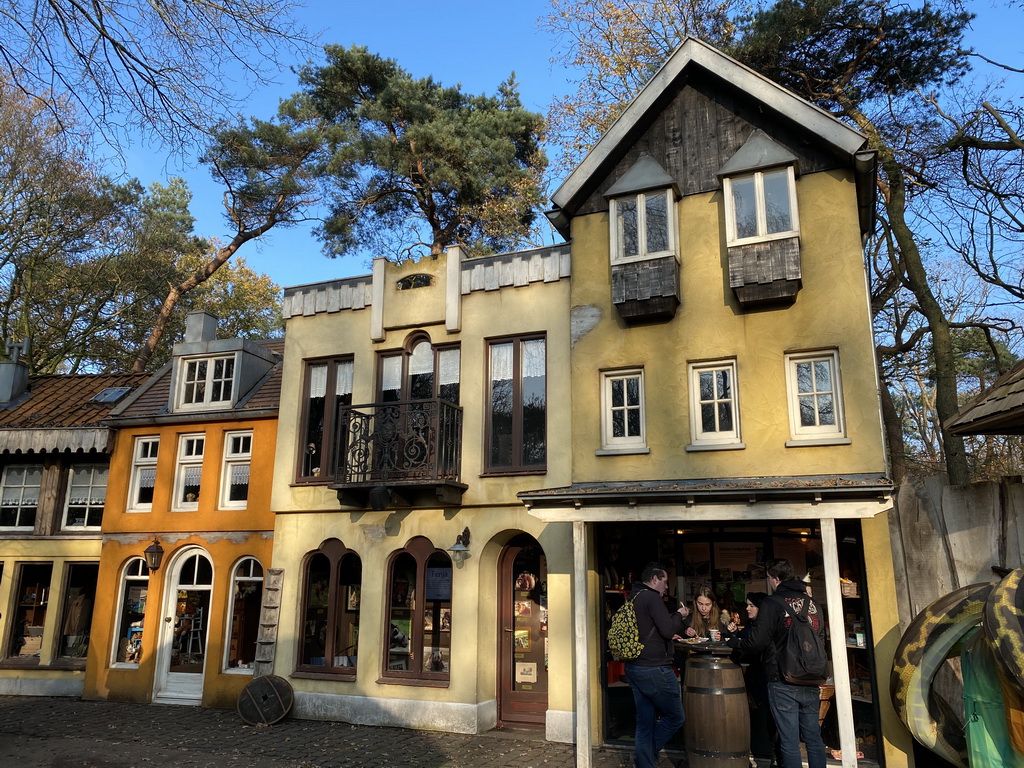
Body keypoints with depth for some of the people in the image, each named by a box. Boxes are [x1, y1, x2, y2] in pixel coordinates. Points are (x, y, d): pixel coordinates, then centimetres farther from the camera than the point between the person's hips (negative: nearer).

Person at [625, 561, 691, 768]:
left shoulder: (633, 598, 15)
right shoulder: (652, 597, -13)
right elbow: (668, 629, -17)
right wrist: (679, 615, 1)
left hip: (634, 668, 9)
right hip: (654, 669, -9)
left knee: (645, 722, 12)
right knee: (675, 716, 7)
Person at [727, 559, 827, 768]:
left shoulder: (772, 604, -10)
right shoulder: (813, 603, 8)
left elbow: (756, 643, -13)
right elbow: (821, 639, 19)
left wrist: (735, 642, 6)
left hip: (783, 683, -5)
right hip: (811, 682, 6)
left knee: (789, 742, 1)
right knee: (813, 738, 15)